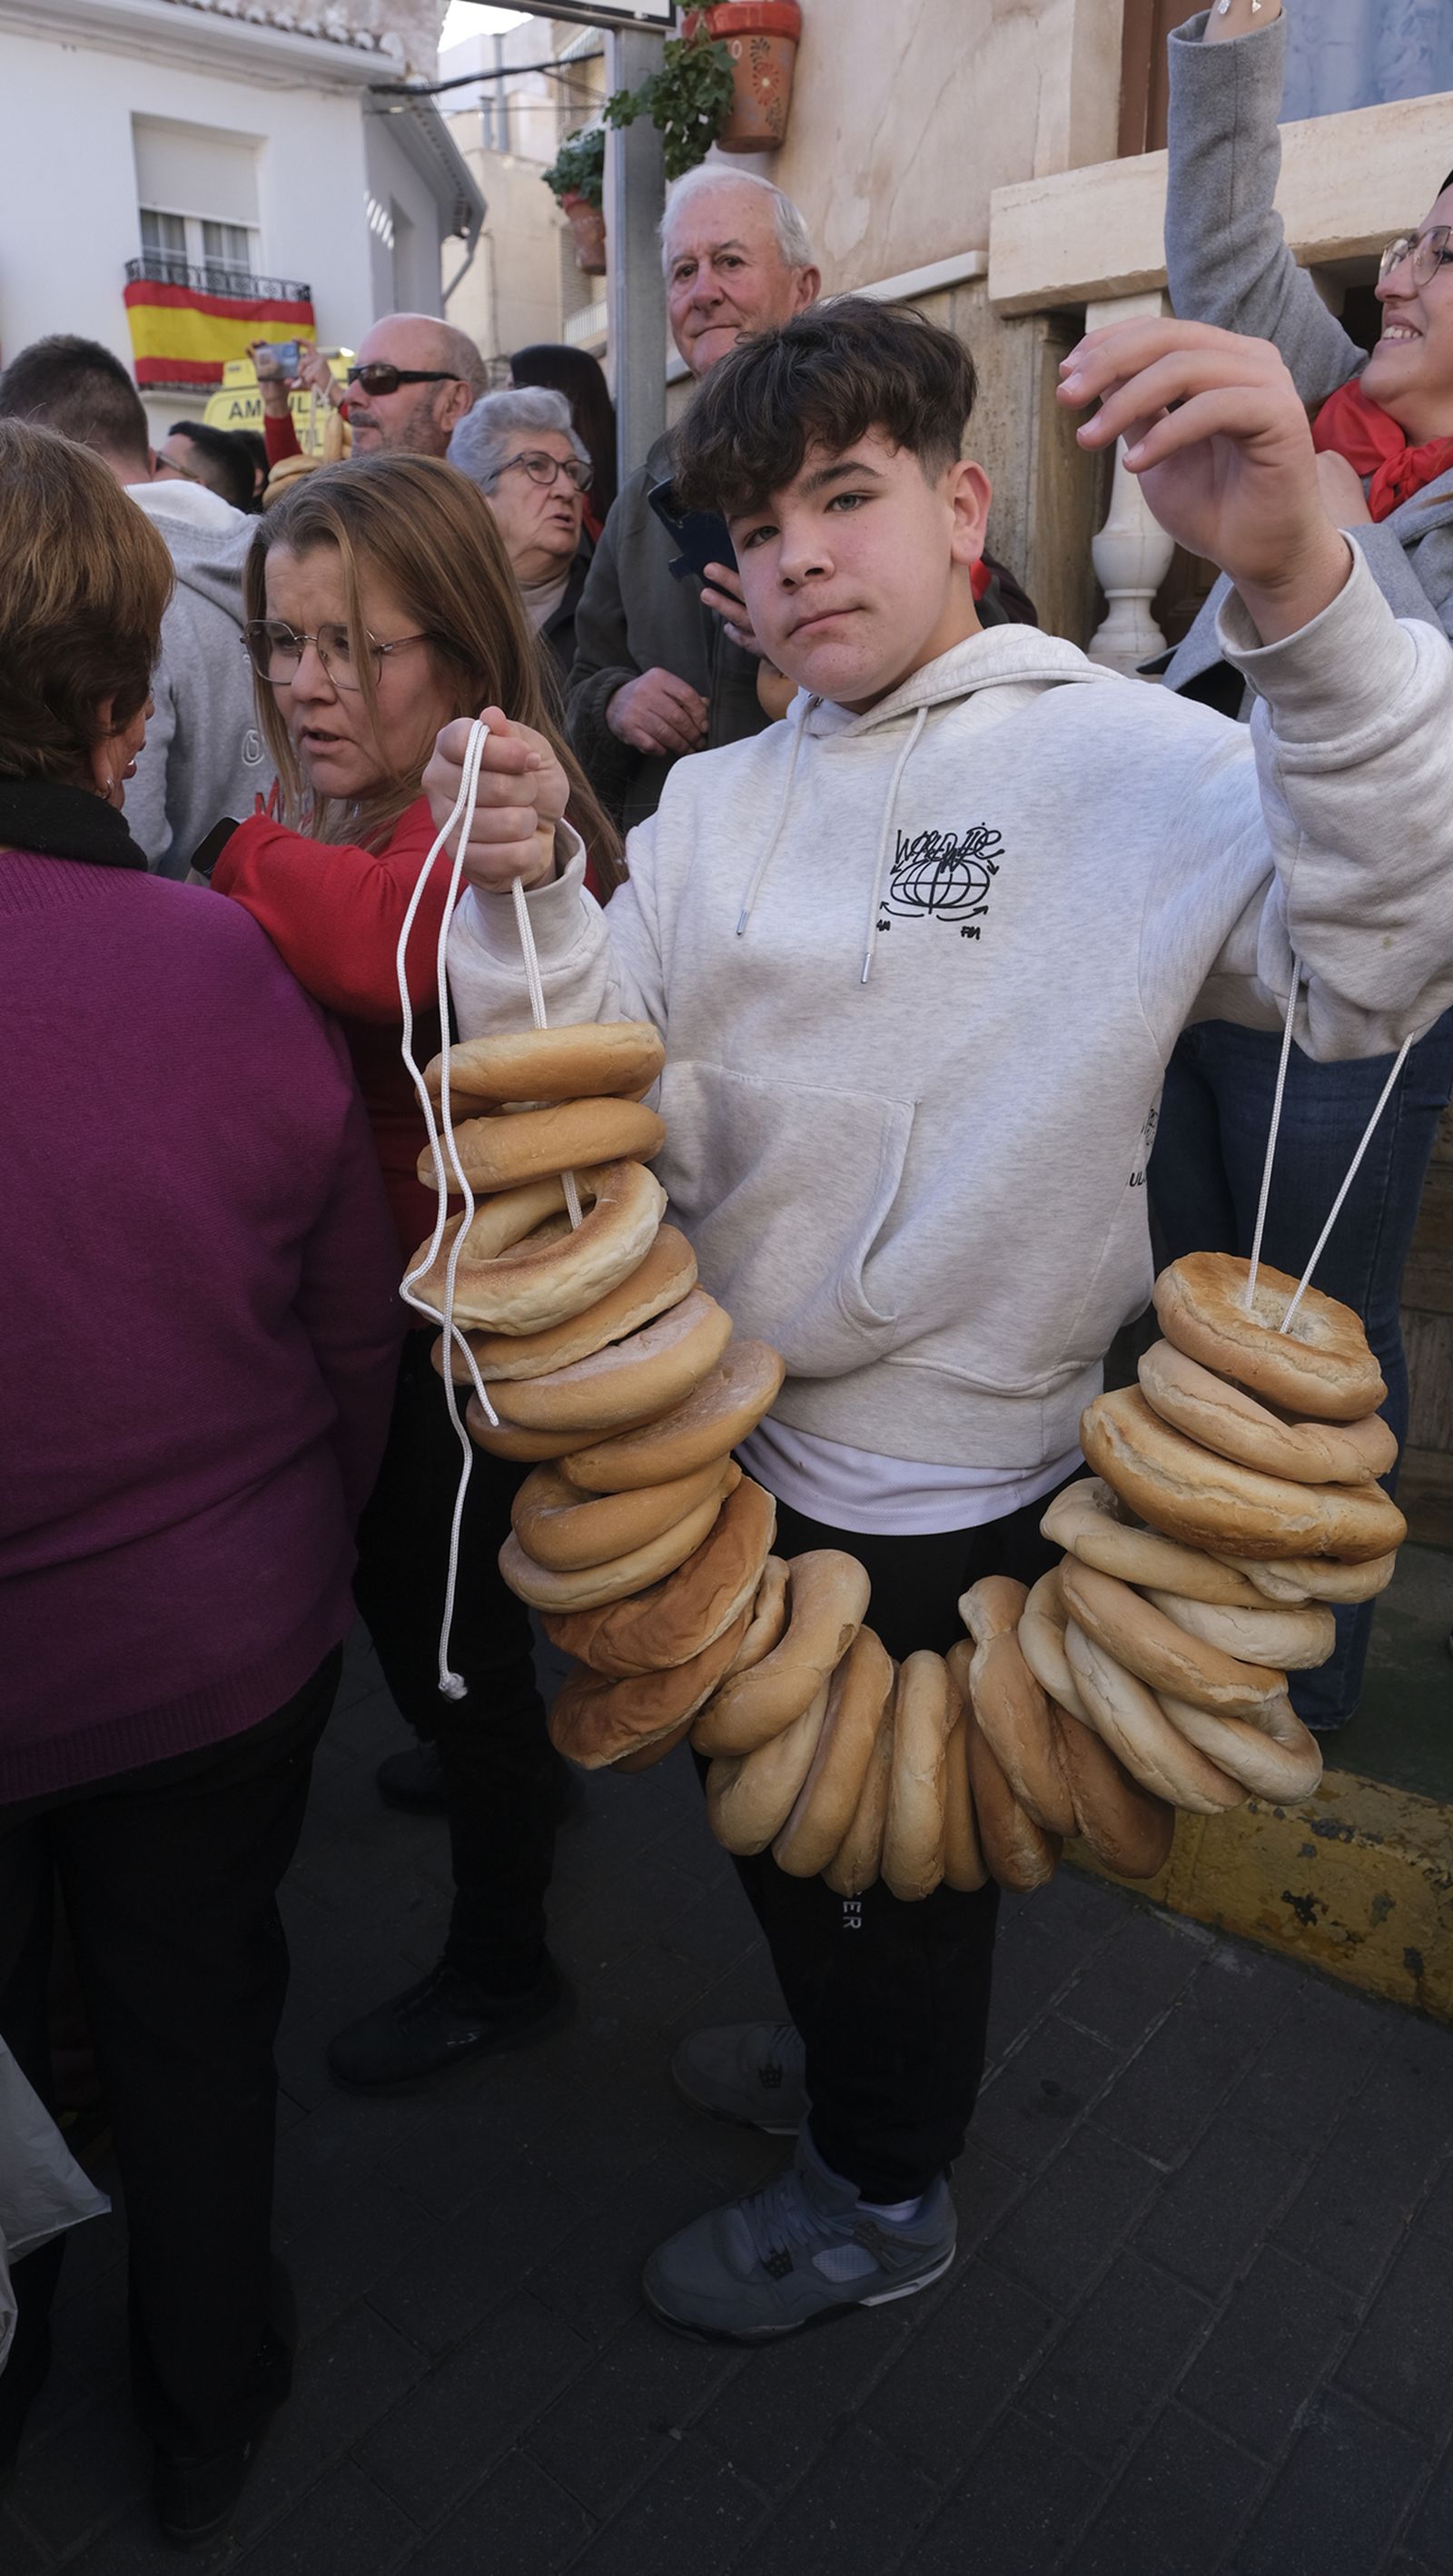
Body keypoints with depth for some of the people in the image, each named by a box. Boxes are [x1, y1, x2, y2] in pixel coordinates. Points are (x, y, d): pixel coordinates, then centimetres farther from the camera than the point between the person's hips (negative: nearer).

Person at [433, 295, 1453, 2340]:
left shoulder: (1130, 759, -14)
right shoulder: (715, 804, 5)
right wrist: (526, 897, -22)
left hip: (944, 1482, -6)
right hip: (726, 1432, 6)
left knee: (893, 1851, 17)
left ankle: (882, 2193, 48)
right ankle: (840, 2053, 59)